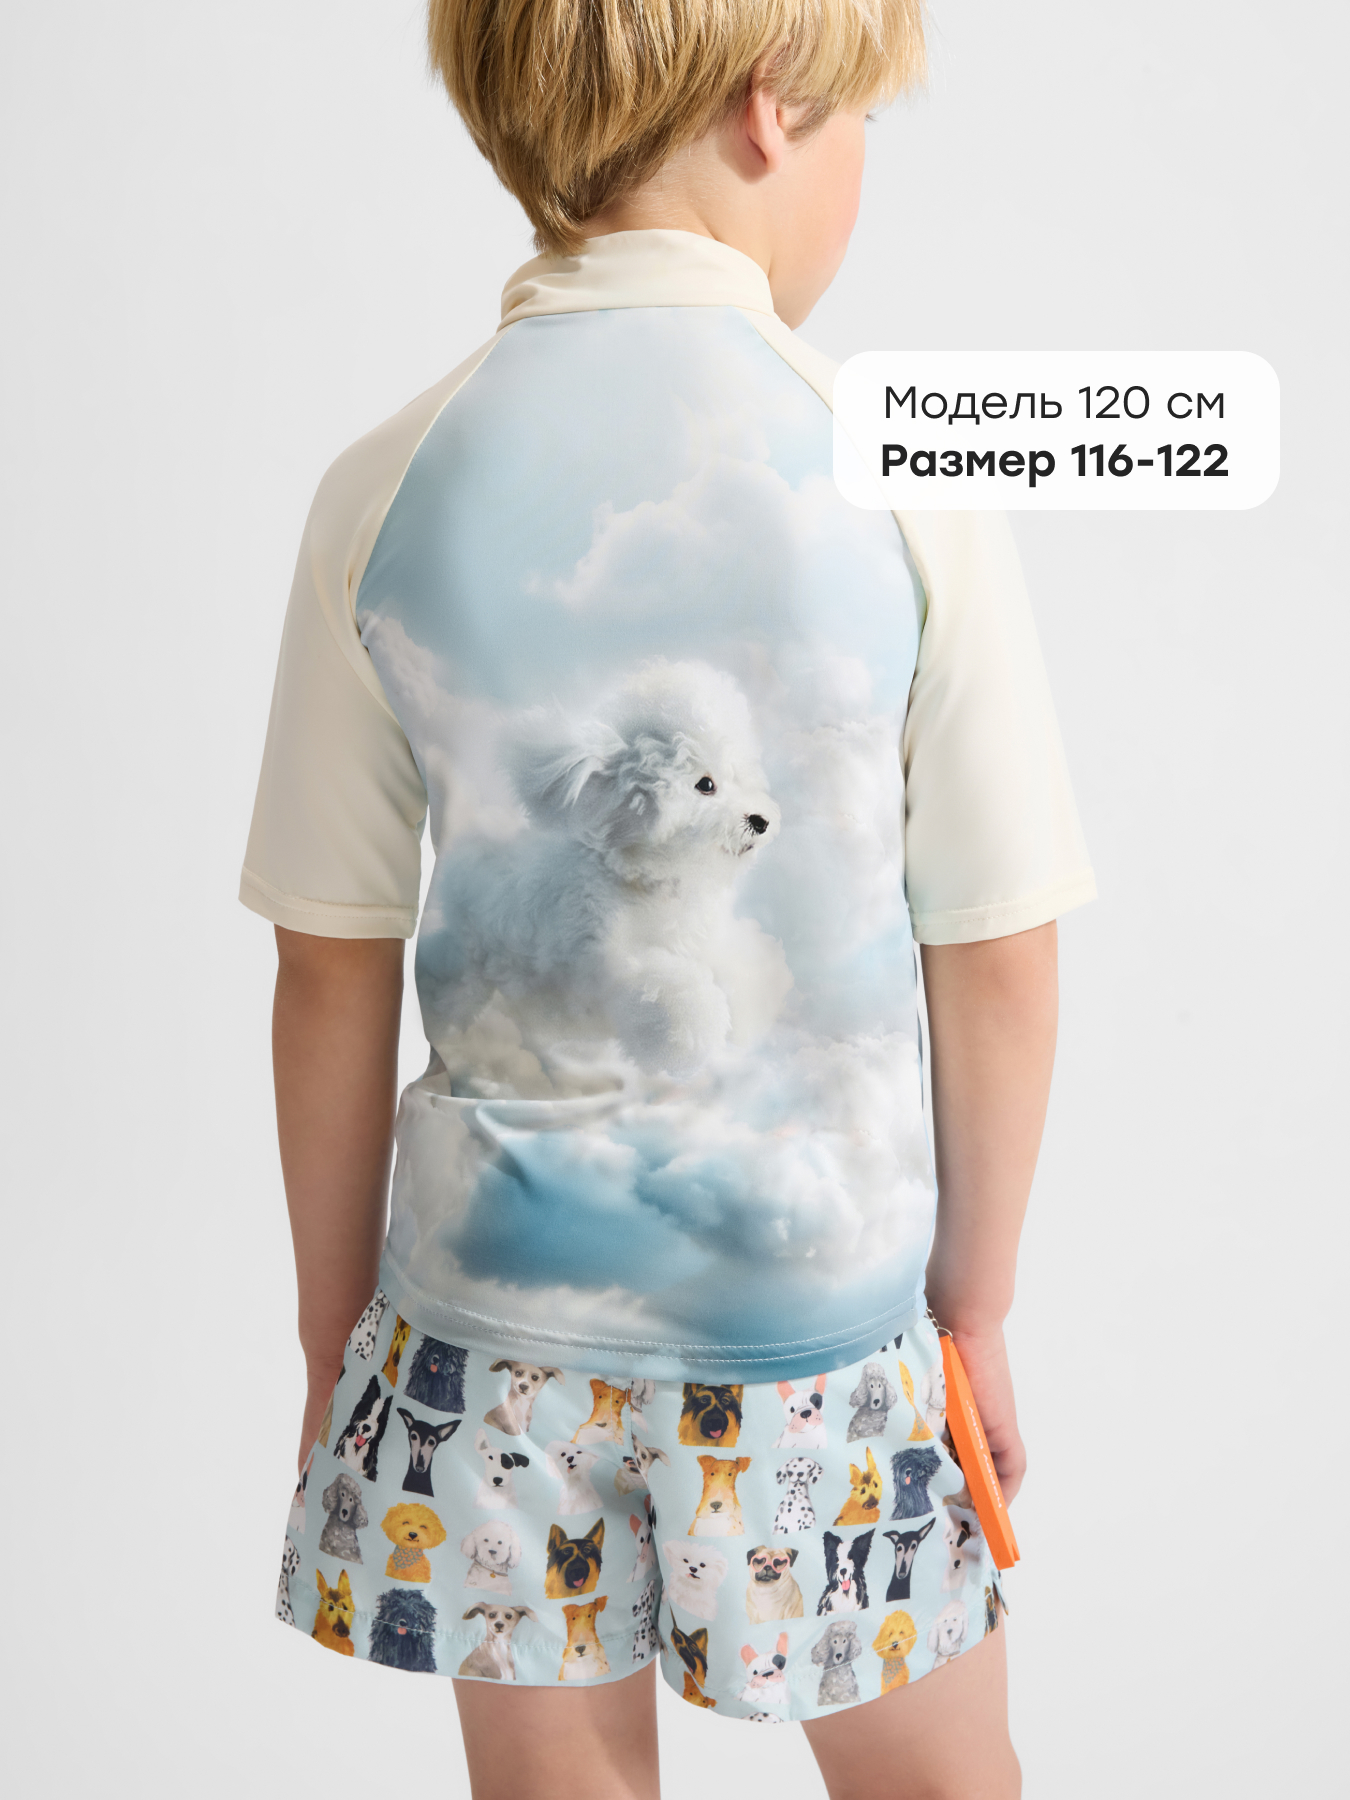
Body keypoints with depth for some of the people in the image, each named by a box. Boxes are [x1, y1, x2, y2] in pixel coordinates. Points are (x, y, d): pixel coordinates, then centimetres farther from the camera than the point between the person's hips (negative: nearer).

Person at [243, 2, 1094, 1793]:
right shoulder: (911, 487, -12)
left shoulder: (388, 493, -7)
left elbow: (333, 975, -3)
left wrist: (337, 1322, 9)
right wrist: (981, 1307, 6)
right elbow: (998, 968, -8)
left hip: (496, 1312, 2)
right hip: (826, 1294, -1)